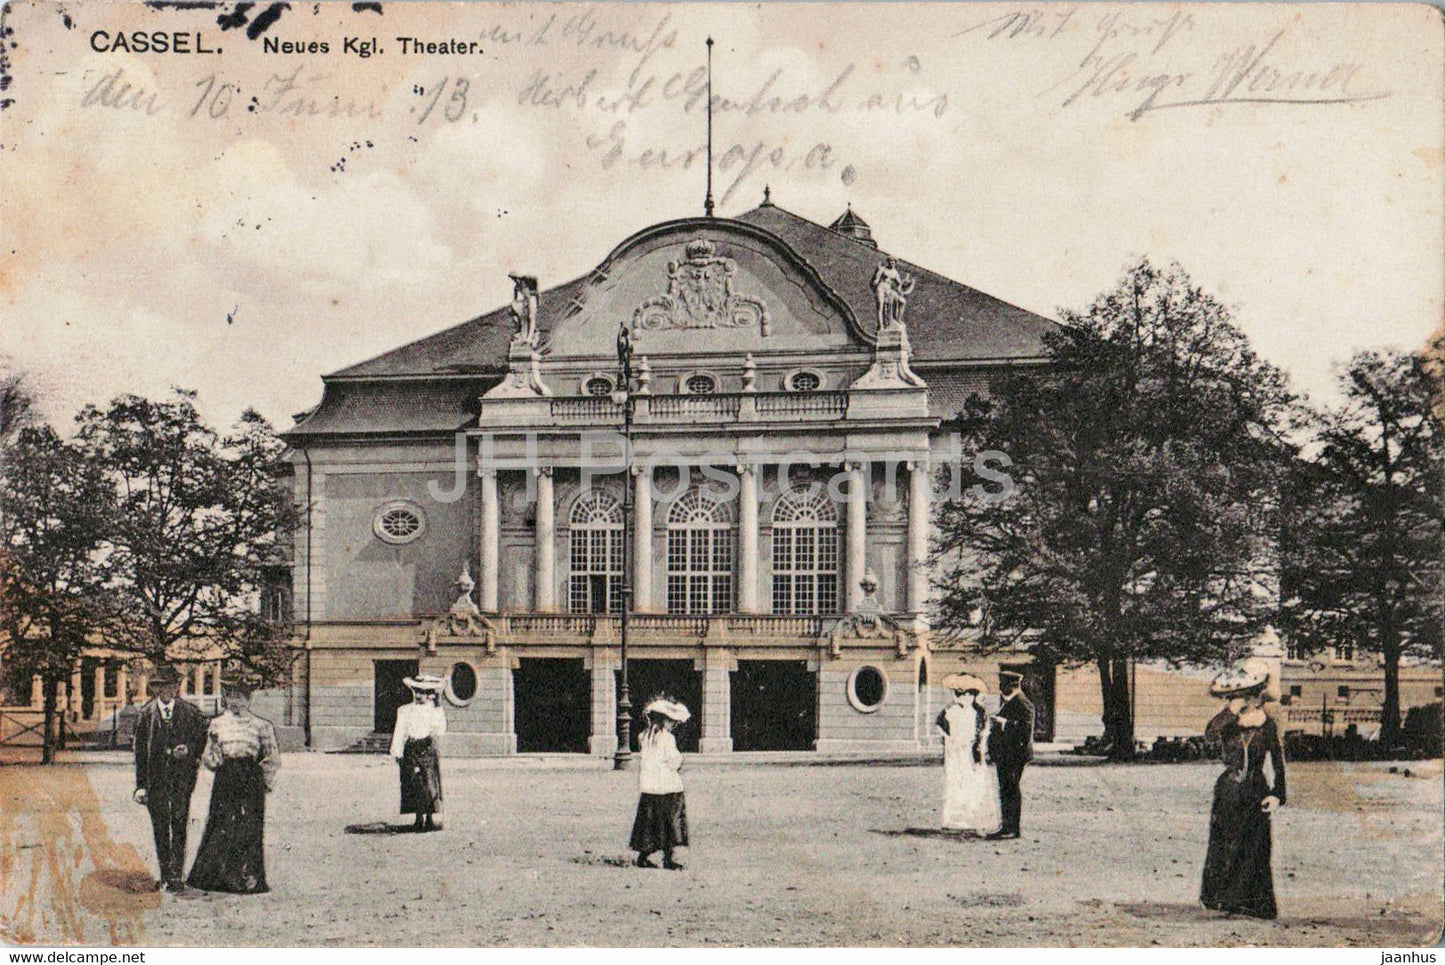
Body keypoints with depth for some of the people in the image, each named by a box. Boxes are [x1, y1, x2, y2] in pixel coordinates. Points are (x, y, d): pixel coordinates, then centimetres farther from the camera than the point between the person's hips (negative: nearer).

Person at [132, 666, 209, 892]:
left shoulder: (190, 712, 3)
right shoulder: (146, 713, 4)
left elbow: (204, 738, 12)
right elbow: (140, 750, 4)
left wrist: (189, 750, -8)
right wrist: (140, 785, 0)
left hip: (182, 774, -1)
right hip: (155, 777, 1)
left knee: (179, 825, -6)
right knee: (160, 827, 6)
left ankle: (177, 874, -5)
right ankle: (166, 872, 16)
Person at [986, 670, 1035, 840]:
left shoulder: (1023, 704, -13)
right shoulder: (1007, 703, 18)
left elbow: (1025, 729, -21)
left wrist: (1004, 723, -22)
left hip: (1014, 754, -10)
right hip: (1004, 755, 10)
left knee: (1011, 789, -8)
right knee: (1005, 789, 13)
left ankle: (1012, 828, -5)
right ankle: (1007, 826, 19)